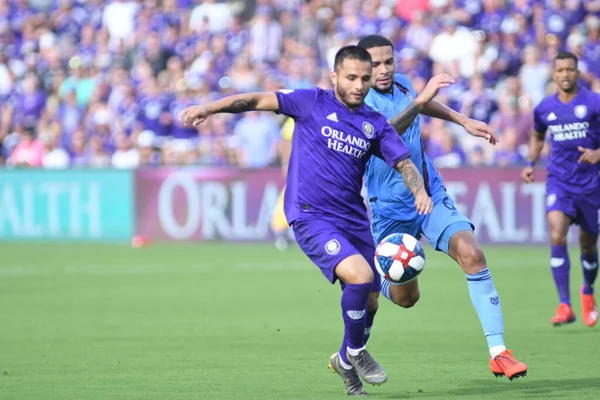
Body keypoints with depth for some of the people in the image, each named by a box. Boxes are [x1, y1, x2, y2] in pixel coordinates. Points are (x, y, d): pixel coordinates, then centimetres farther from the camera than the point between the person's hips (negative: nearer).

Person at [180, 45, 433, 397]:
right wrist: (209, 108, -12)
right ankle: (355, 350, -1)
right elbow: (260, 101, -3)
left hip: (354, 219, 5)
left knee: (368, 298, 6)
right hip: (311, 217, -5)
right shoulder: (313, 103, -2)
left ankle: (346, 360, 34)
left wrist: (420, 191, -16)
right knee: (360, 275, -24)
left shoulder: (375, 125, 9)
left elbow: (404, 162, 5)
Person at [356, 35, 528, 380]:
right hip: (392, 208, -5)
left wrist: (464, 121, 25)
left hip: (432, 194, 5)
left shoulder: (401, 84, 2)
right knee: (406, 297, 5)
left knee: (472, 254, -20)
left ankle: (498, 353, -21)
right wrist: (420, 100, -52)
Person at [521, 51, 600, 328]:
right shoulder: (544, 108, 4)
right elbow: (537, 137, 24)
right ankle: (565, 306, -22)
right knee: (557, 236, -22)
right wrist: (530, 164, 10)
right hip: (558, 182, 1)